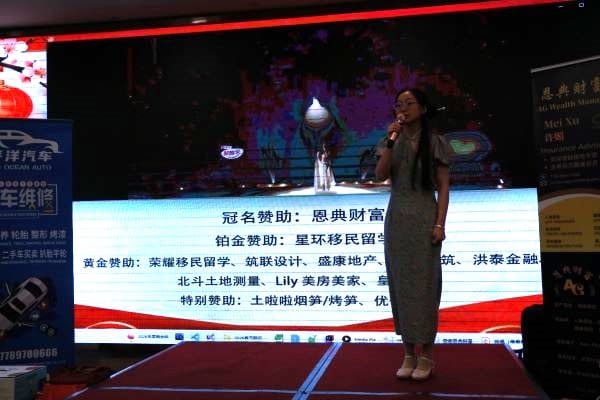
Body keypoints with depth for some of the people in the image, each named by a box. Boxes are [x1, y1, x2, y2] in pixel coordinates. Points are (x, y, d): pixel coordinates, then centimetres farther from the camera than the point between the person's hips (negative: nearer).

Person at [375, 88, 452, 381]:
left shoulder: (435, 143, 1)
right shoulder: (391, 142, 9)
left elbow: (443, 186, -2)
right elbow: (380, 175, -6)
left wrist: (440, 224, -10)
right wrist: (392, 140, -12)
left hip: (424, 219, -3)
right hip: (396, 219, 3)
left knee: (424, 283, -1)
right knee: (400, 283, 4)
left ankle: (426, 354, 8)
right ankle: (409, 353, 13)